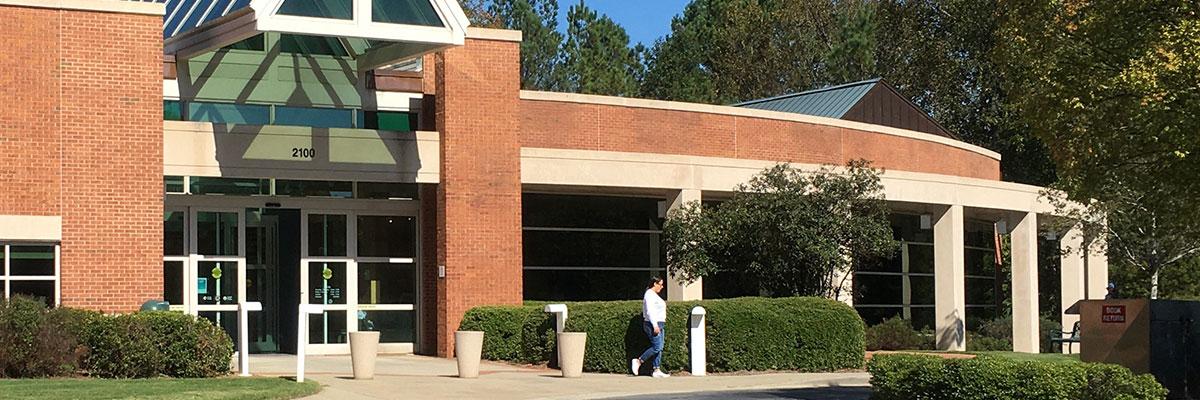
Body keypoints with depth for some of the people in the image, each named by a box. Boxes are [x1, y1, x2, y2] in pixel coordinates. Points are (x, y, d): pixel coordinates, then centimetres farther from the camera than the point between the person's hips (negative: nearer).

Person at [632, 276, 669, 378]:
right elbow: (650, 311, -21)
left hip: (658, 325, 11)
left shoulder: (654, 295, 19)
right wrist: (655, 325, -25)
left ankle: (657, 370, 5)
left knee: (659, 348, 6)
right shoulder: (649, 295, -13)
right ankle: (638, 361, -4)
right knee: (657, 347, -13)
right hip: (653, 324, -11)